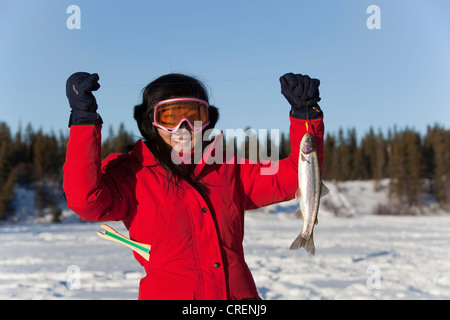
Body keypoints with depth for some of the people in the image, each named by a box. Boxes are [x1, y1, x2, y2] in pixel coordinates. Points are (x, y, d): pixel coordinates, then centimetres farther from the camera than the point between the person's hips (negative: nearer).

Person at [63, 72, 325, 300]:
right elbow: (86, 198, -12)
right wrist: (84, 120, -15)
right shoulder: (132, 174, 5)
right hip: (169, 293, -3)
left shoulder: (230, 169, 16)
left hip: (239, 292, 3)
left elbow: (297, 176, 14)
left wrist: (306, 113, 5)